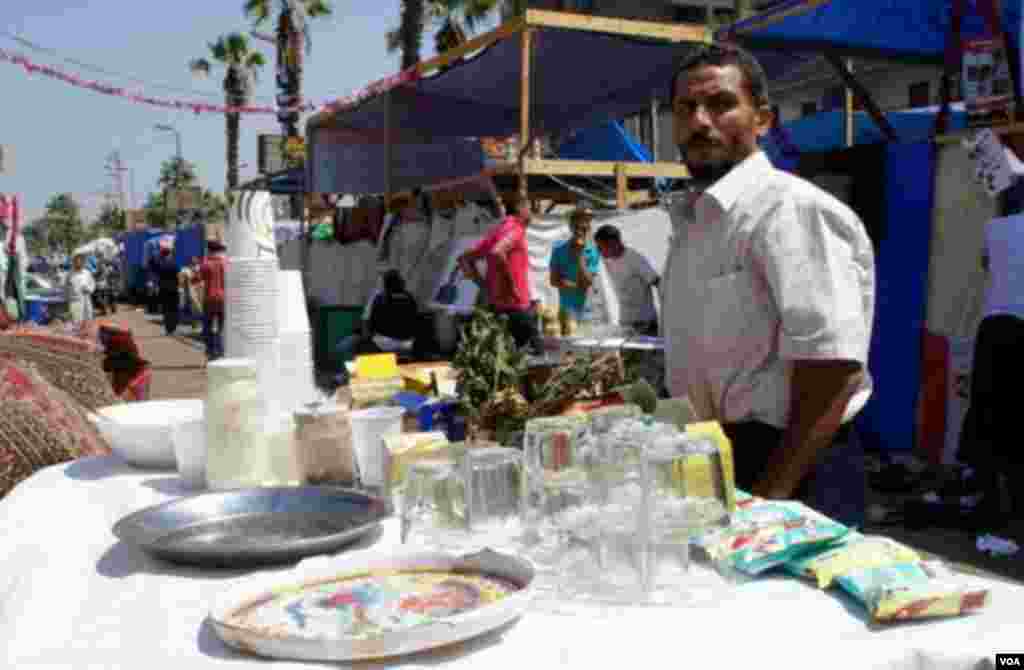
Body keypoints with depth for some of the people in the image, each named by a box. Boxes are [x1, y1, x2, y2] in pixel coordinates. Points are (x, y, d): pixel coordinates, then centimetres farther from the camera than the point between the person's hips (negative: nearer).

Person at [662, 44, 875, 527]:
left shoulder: (791, 208, -16)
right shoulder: (691, 221, 12)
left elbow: (831, 366, -23)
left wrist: (771, 494, -23)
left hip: (784, 469, -8)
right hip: (707, 465, 8)